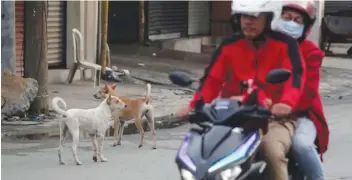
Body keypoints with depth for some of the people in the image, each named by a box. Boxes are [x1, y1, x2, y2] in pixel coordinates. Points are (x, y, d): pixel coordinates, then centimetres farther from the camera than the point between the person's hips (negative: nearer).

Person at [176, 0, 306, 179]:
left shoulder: (285, 44, -3)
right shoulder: (229, 46, 8)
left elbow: (295, 76, -16)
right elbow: (212, 79, 5)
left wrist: (286, 104, -36)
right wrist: (194, 106, -12)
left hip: (275, 117, -4)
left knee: (273, 150, -35)